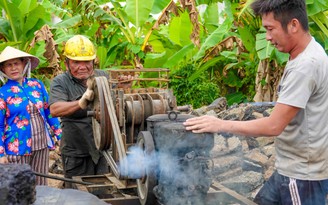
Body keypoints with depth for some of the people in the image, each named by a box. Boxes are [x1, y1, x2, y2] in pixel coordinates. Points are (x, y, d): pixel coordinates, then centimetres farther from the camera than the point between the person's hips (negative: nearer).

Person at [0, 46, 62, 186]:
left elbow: (49, 112, 11)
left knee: (41, 185, 13)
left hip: (42, 144, 4)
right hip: (18, 147, -3)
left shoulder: (37, 85, 4)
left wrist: (60, 136, 10)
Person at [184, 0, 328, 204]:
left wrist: (222, 125, -18)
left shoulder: (305, 65, -25)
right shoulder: (307, 54, 7)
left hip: (302, 173, -9)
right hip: (293, 167, 9)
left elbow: (274, 126, -24)